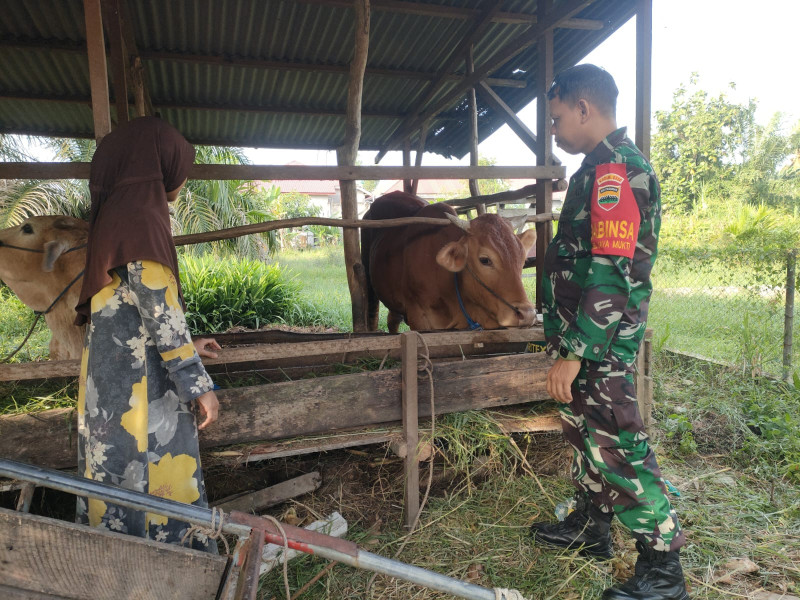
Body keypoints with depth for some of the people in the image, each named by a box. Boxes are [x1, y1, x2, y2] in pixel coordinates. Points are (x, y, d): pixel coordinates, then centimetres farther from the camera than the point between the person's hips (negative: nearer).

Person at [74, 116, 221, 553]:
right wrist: (197, 382, -18)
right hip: (140, 384, -10)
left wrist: (186, 347, 26)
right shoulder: (141, 216, -15)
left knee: (122, 474, 17)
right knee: (154, 474, 0)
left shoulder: (117, 212, 15)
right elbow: (158, 307, -20)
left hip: (115, 375, 10)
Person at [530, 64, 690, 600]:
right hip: (589, 339, 11)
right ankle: (591, 527, 39)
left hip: (601, 344, -11)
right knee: (586, 434, 21)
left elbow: (610, 275, -25)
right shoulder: (607, 167, 16)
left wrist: (574, 352, -24)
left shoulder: (613, 170, -18)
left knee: (615, 449, -1)